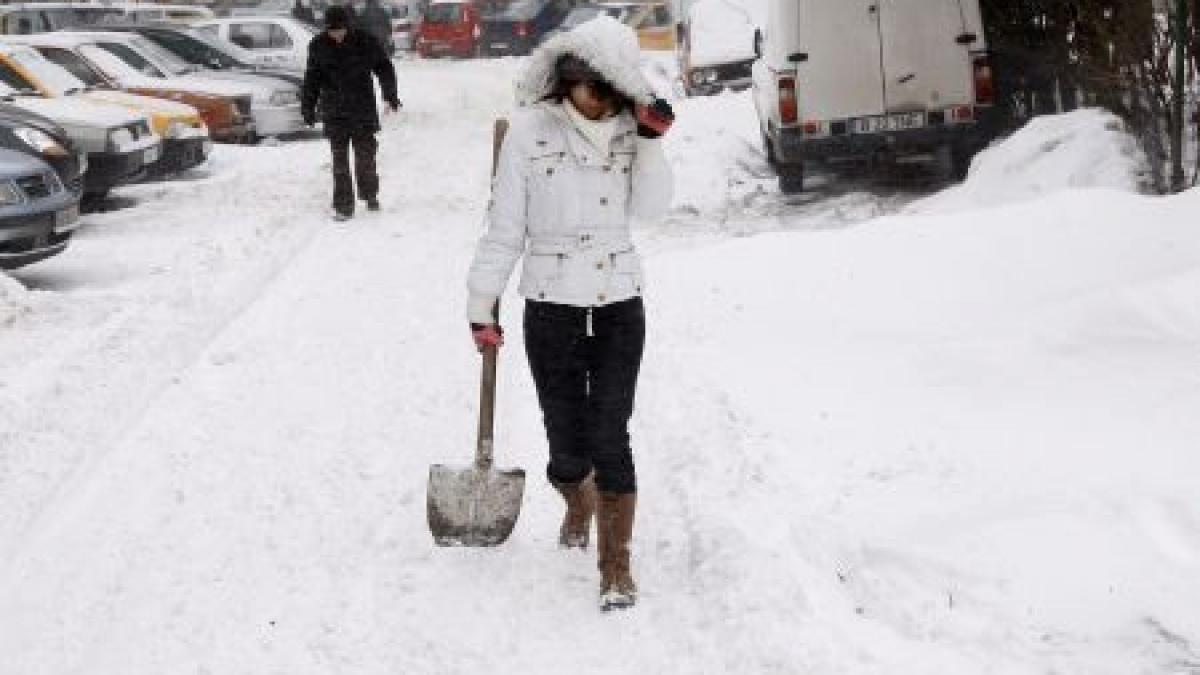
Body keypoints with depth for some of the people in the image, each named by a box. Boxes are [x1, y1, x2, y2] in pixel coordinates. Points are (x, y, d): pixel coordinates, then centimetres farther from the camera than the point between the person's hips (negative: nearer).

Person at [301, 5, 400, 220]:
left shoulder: (365, 42, -4)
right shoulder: (318, 46, 2)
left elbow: (384, 68, 4)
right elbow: (311, 79, 10)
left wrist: (390, 96, -3)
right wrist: (307, 107, 10)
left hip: (363, 110, -1)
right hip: (334, 114, 1)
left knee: (365, 155, 5)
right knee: (340, 160, -1)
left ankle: (370, 194, 29)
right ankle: (343, 205, 2)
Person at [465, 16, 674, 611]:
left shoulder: (628, 128, 1)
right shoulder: (531, 131, -7)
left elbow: (651, 208, -7)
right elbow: (504, 226, -2)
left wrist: (650, 139, -16)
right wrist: (481, 307, 0)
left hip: (619, 307, 1)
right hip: (552, 310, -1)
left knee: (610, 438, -6)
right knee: (568, 449, 5)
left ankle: (616, 566, 4)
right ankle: (578, 505, 40)